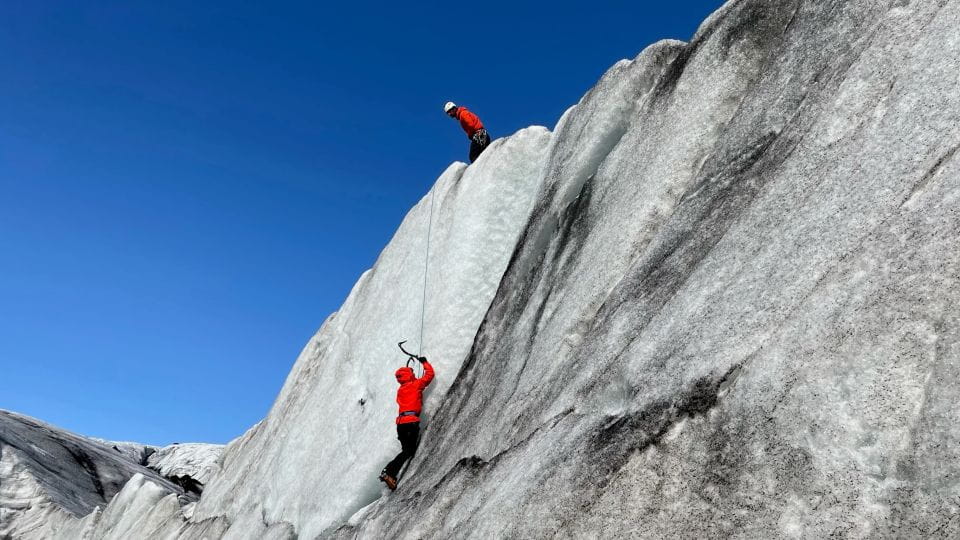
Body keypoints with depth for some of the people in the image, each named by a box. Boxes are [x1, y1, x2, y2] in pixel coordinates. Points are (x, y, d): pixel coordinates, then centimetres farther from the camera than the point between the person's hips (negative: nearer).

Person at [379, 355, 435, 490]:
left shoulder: (400, 390, 22)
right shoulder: (416, 384, 5)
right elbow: (429, 374, 12)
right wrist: (424, 362, 27)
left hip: (401, 422, 7)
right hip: (412, 421, -7)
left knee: (406, 450, 12)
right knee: (410, 451, -6)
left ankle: (390, 474, -1)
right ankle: (389, 472, -19)